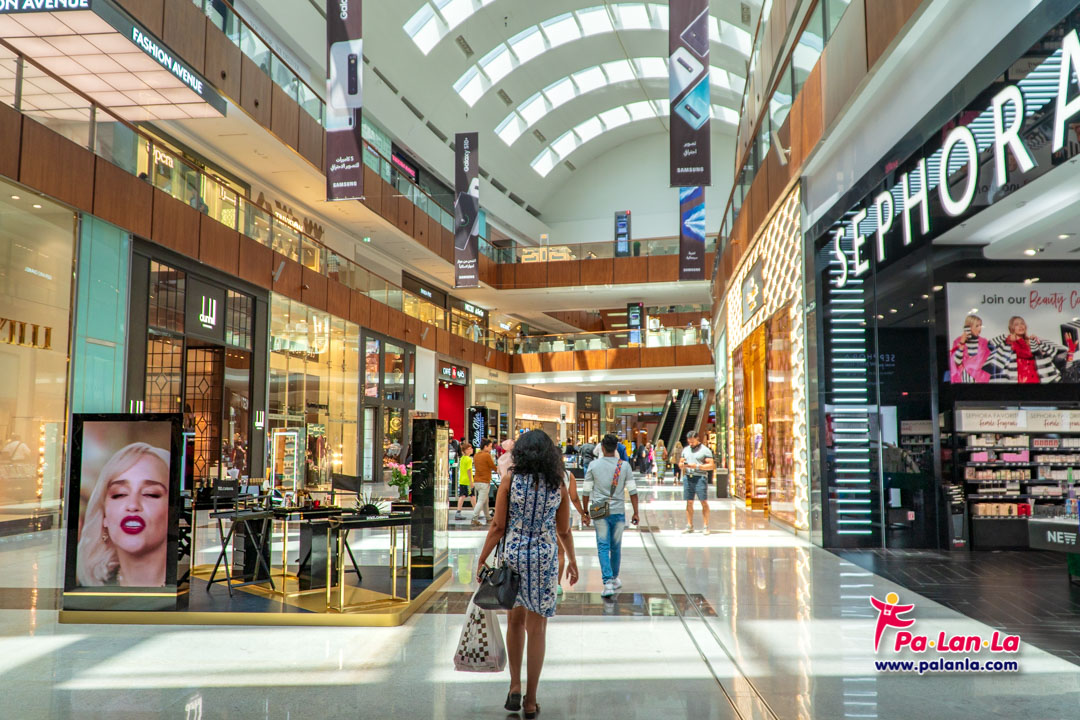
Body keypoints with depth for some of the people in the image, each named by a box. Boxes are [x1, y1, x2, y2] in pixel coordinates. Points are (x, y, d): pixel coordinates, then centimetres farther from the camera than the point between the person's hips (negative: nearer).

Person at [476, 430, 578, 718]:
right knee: (537, 628, 8)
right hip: (545, 558, 0)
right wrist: (572, 560, 20)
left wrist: (482, 560, 2)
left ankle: (515, 686, 15)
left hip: (513, 556, 0)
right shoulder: (559, 485, -1)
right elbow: (564, 531, 6)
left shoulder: (509, 480, -6)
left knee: (516, 620, 21)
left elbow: (498, 526, -6)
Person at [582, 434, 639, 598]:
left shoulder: (593, 465, -3)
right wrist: (635, 512, 5)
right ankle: (615, 579, 32)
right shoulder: (624, 465, -2)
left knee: (603, 547, 0)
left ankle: (608, 583, -11)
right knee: (616, 546, 15)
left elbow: (586, 491, 0)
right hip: (618, 511, 1)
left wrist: (585, 513, 10)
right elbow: (633, 491, -3)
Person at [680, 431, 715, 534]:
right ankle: (689, 526, 11)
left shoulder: (705, 450, 0)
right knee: (689, 502, 5)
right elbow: (680, 464, 21)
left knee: (704, 502, -6)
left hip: (700, 478, -5)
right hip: (687, 477, 5)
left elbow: (712, 465, -6)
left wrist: (697, 466, -14)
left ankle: (706, 526, -2)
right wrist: (682, 464, -4)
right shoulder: (685, 450, 17)